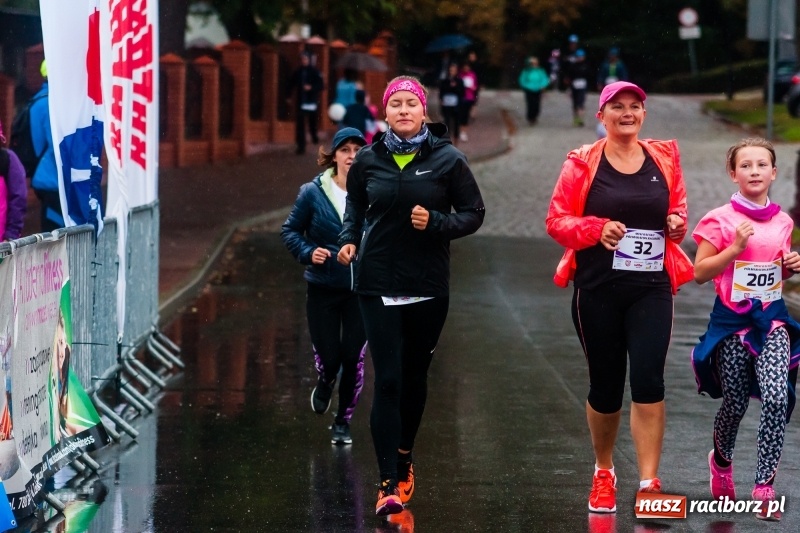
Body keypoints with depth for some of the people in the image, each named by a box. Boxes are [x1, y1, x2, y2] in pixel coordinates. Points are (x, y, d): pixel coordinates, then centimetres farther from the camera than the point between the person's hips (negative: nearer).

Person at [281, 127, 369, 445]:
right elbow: (290, 231, 5)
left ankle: (342, 422, 23)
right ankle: (325, 383, 42)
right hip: (323, 290, 0)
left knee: (353, 359, 2)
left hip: (362, 291, 0)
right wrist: (308, 252, -12)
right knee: (328, 357, 3)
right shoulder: (313, 193, -5)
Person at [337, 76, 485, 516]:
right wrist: (349, 239, 0)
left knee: (414, 377, 13)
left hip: (429, 286, 0)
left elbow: (473, 214, 0)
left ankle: (404, 458, 36)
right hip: (378, 285, 0)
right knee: (387, 380, -9)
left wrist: (436, 222, -17)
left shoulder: (447, 159, -4)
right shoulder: (368, 160, 1)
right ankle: (389, 482, -10)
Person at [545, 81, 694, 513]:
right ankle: (603, 472, 31)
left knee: (648, 380, -13)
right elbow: (557, 221, -1)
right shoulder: (582, 163, -1)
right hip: (598, 289, -1)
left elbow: (676, 209, 20)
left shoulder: (664, 159, 7)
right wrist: (598, 229, -19)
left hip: (651, 289, 1)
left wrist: (677, 223, -3)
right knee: (605, 385, 8)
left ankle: (649, 483, -10)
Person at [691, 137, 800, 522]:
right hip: (732, 321, -2)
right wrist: (735, 249, -19)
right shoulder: (720, 220, -7)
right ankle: (721, 460, 40)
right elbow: (700, 273, -8)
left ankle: (764, 486, -10)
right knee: (735, 404, 8)